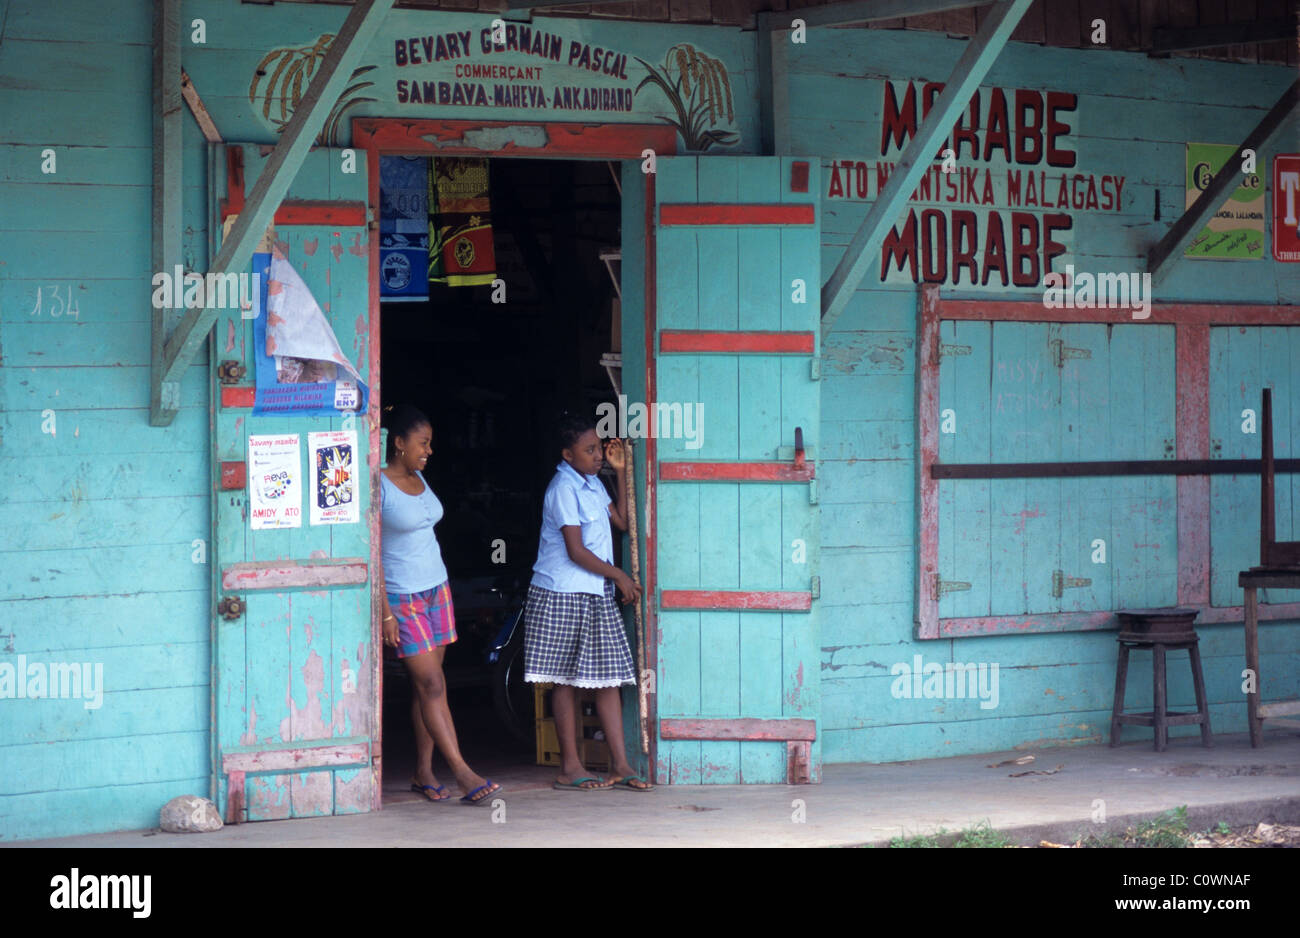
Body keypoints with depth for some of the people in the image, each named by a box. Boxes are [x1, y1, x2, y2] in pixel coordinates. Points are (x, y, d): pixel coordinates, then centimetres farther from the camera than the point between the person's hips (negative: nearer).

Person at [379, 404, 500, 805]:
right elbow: (373, 553, -15)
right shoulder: (380, 486, -13)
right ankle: (463, 773, -12)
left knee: (429, 685, 6)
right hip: (403, 598, -7)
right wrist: (386, 613, -17)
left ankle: (423, 773, 11)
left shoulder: (419, 480, 10)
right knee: (431, 685, -9)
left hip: (437, 590, 7)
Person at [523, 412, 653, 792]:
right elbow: (576, 551, -17)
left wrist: (621, 472, 13)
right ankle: (570, 768, 2)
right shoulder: (564, 489, -14)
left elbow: (621, 520, 19)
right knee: (567, 680, -2)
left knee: (609, 677, 4)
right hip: (563, 594, -8)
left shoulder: (592, 484, 13)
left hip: (597, 596, 8)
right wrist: (619, 576, -9)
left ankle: (620, 764, 5)